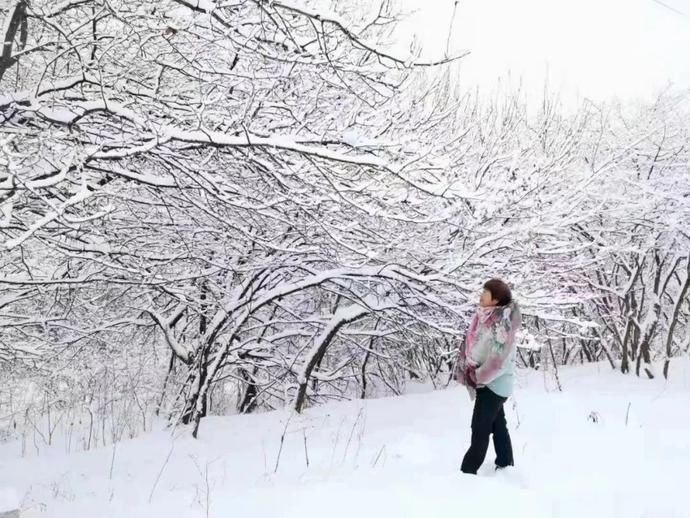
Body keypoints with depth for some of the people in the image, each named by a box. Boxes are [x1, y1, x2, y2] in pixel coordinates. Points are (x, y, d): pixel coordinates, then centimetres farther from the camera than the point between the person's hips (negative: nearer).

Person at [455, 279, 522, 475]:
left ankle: (468, 471, 4)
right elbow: (470, 344, 9)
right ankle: (506, 465, 33)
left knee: (480, 428, -3)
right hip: (487, 380, 9)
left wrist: (478, 377, -15)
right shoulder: (484, 317, 2)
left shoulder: (502, 323, -23)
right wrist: (466, 372, 0)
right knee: (498, 424, 19)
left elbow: (499, 360, -25)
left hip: (493, 383, -9)